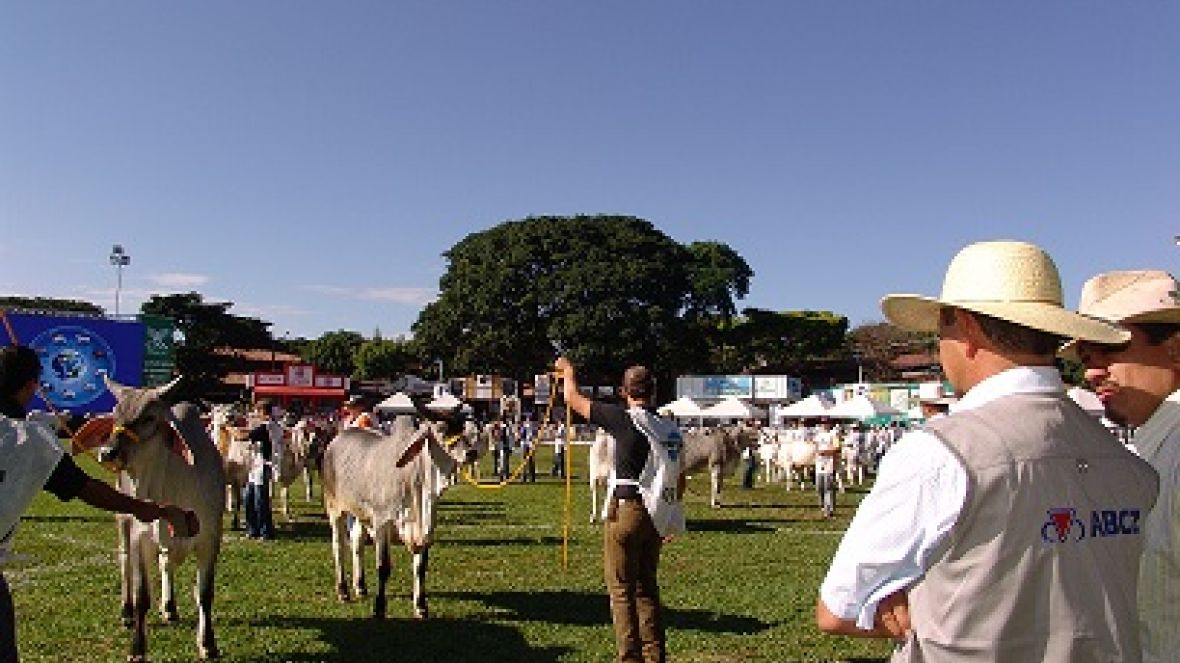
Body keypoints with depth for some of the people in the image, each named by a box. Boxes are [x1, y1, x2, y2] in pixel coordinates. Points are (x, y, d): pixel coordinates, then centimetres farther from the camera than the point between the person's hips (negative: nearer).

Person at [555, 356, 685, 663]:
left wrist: (568, 371, 17)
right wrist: (669, 516, 25)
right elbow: (679, 480, 13)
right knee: (647, 586, 17)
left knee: (621, 590, 1)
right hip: (656, 517, 6)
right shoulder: (671, 429, 6)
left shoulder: (625, 420, -11)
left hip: (626, 511, -6)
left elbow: (573, 399, -2)